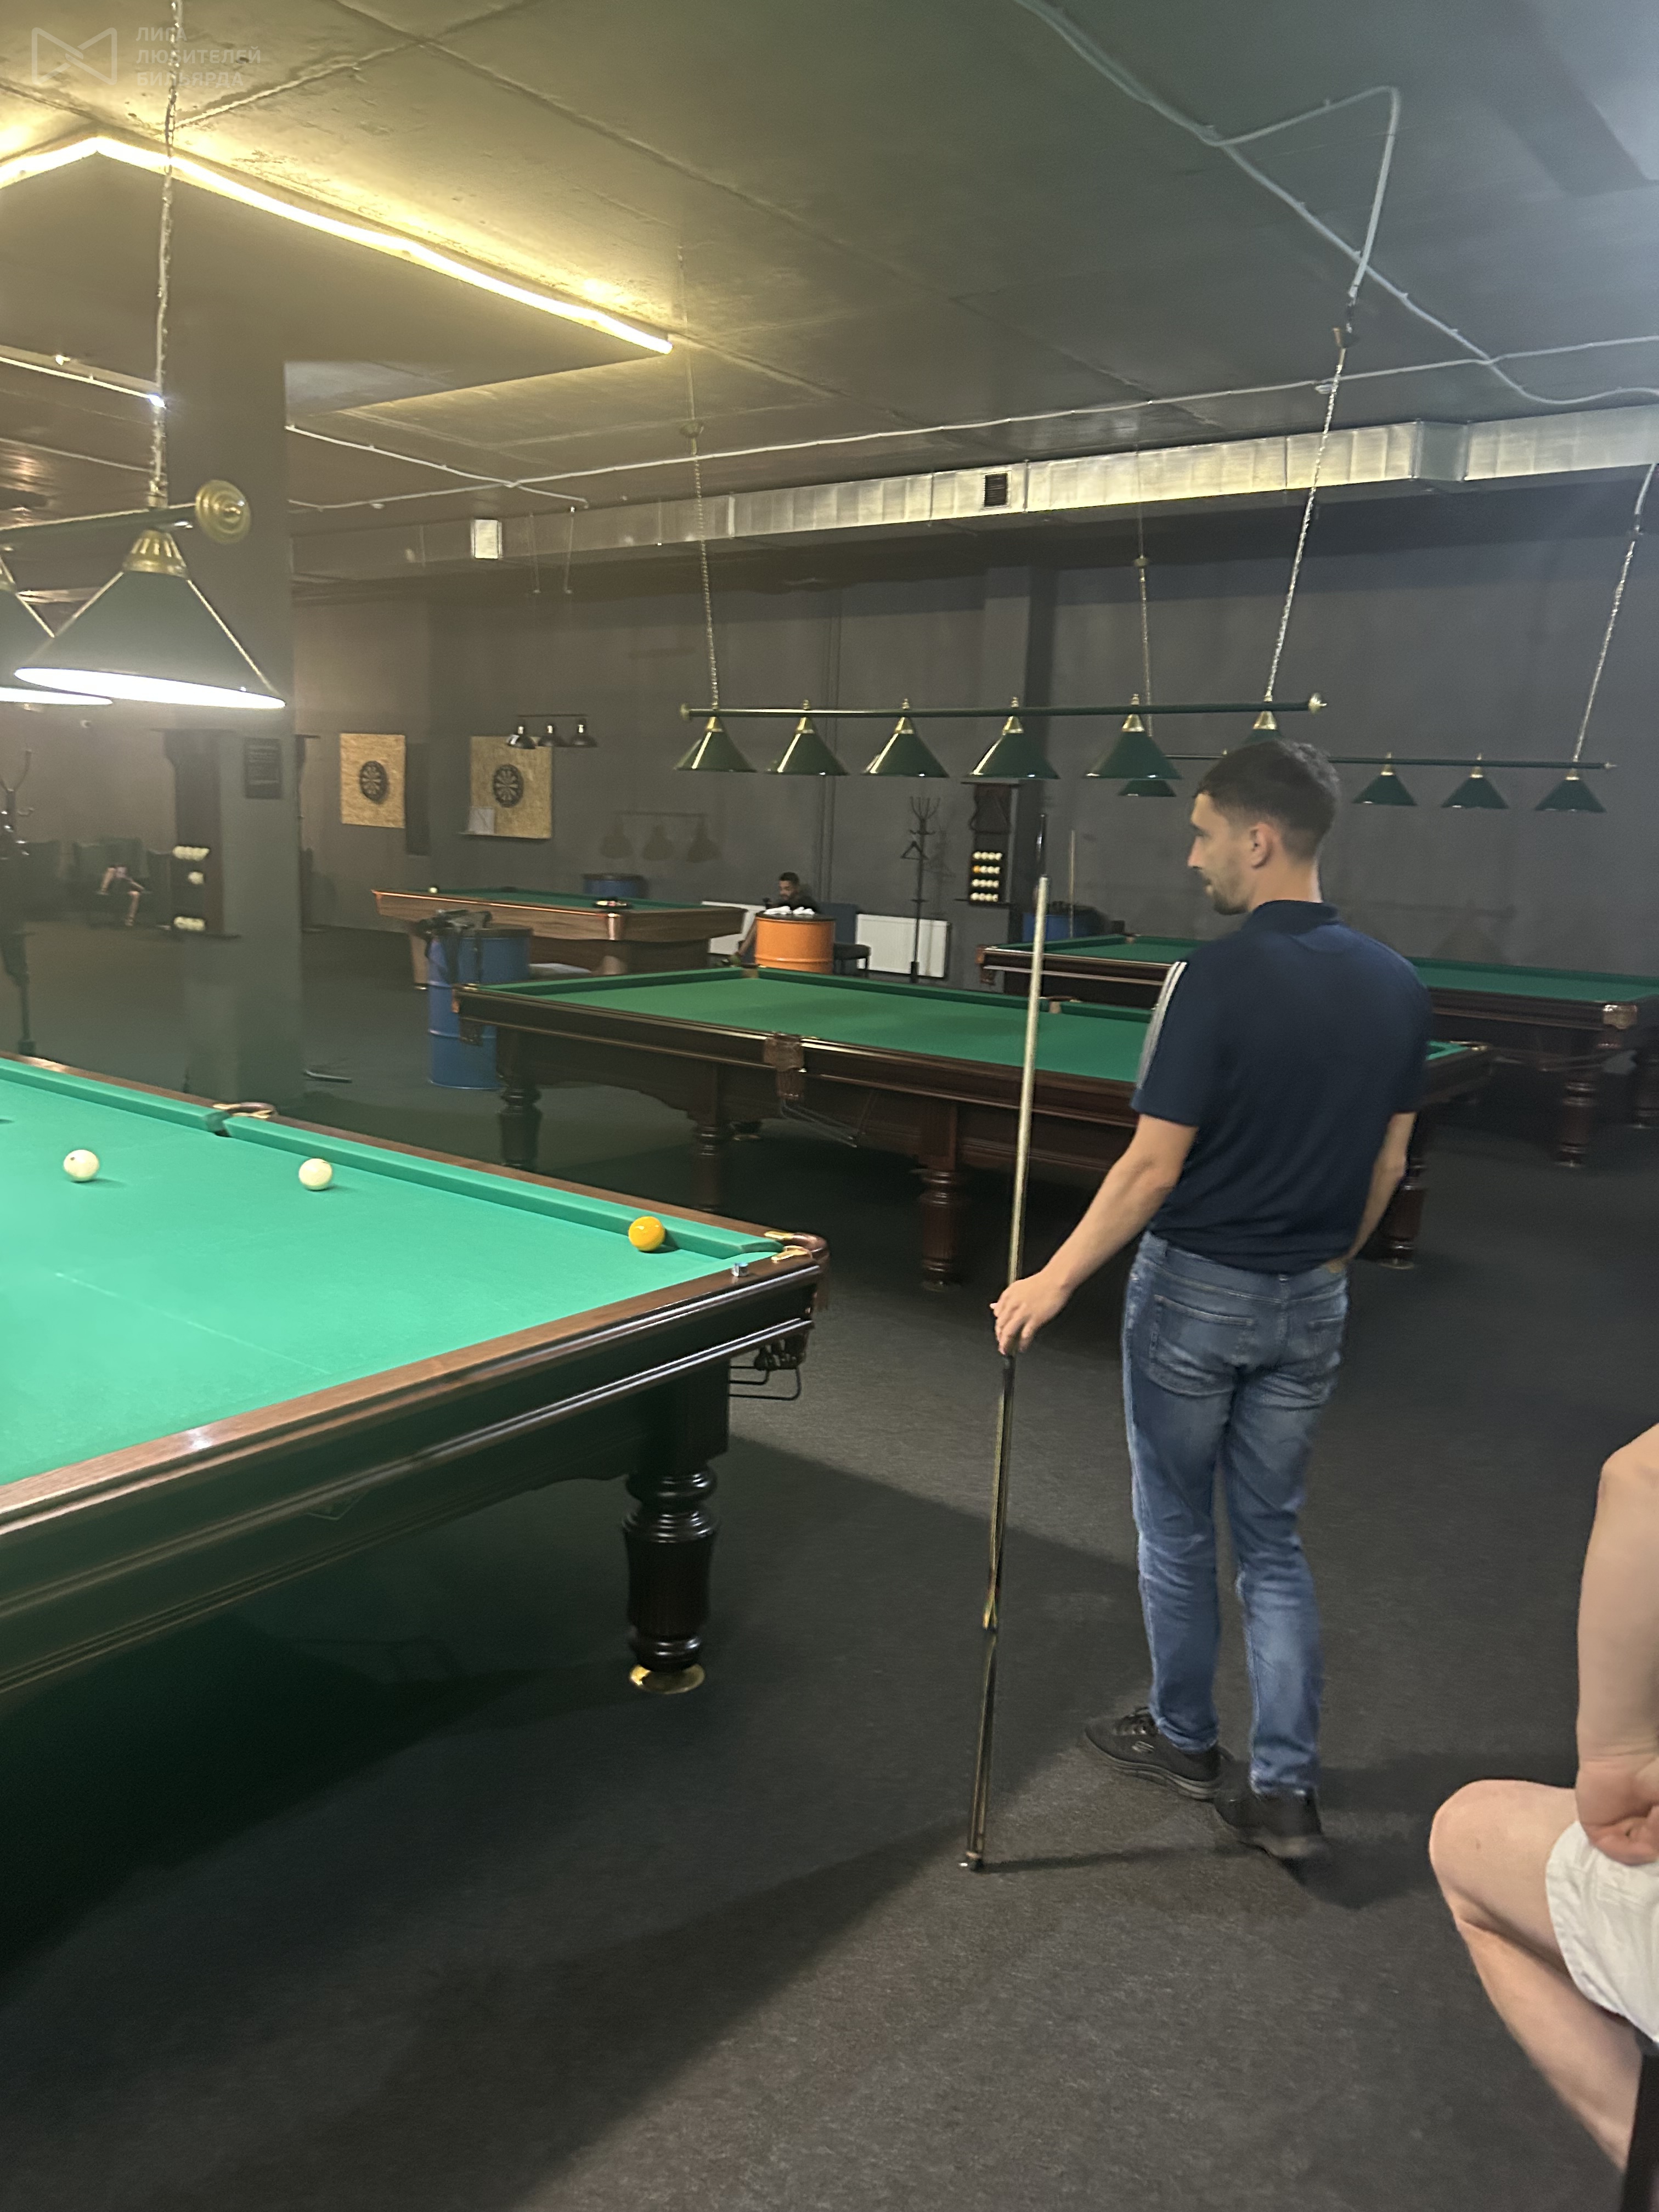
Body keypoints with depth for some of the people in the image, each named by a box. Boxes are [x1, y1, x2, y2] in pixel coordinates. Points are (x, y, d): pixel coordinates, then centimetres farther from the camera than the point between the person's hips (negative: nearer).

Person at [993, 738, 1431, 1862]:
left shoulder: (1216, 979, -20)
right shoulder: (1397, 986, 0)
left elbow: (1153, 1167, -19)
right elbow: (1388, 1166, 7)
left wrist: (1054, 1281, -11)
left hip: (1195, 1294, -5)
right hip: (1311, 1307, 6)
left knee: (1177, 1530, 15)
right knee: (1274, 1539, 17)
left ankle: (1184, 1737, 33)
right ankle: (1285, 1788, 18)